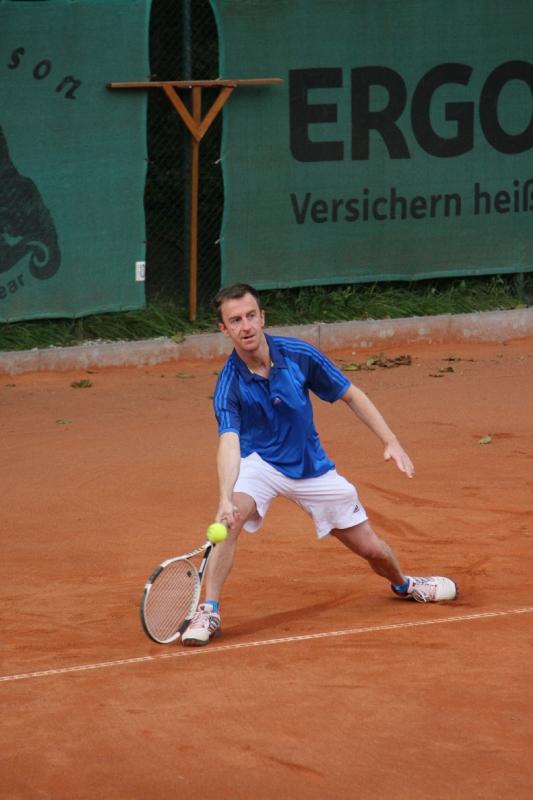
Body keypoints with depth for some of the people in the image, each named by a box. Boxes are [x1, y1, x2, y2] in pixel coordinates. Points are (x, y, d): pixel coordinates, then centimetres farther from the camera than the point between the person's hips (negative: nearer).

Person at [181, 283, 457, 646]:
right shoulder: (229, 384, -25)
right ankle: (209, 611, -25)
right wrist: (225, 499, -55)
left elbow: (352, 395, -5)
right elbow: (229, 442, -38)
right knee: (231, 517, -35)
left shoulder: (299, 355, -18)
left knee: (371, 549, 9)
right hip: (259, 463, -2)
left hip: (312, 467, 2)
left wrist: (392, 442, -12)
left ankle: (403, 583, 44)